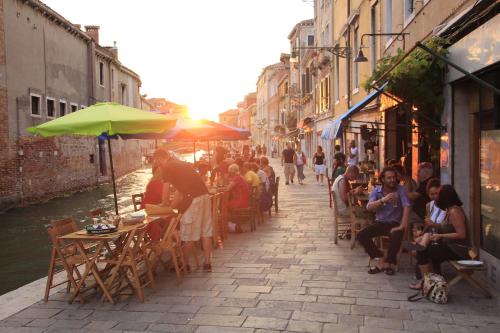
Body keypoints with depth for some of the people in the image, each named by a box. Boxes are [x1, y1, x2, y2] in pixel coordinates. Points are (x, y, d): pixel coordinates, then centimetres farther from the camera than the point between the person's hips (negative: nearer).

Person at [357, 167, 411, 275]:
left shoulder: (400, 189, -7)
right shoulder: (376, 191, -1)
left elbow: (407, 207, -17)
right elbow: (369, 207, -16)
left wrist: (402, 226, -26)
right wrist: (383, 200, -34)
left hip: (395, 223, -3)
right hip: (380, 222, 3)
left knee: (396, 236, -36)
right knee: (361, 235, -18)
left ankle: (389, 262, -9)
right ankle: (382, 259, -6)